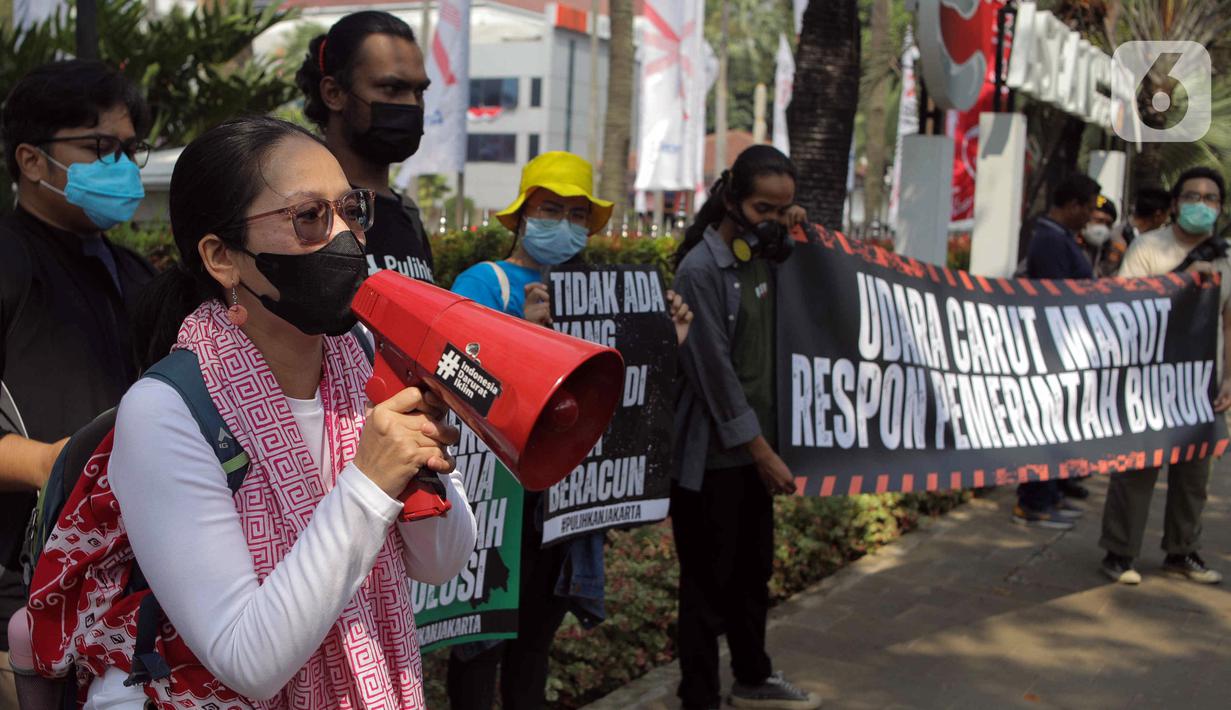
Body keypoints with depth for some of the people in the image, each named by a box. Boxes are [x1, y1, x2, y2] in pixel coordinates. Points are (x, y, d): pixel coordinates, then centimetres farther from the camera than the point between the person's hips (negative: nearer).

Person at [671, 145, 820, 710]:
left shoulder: (764, 256, 6)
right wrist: (762, 452, -15)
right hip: (712, 455, -8)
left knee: (753, 572, 21)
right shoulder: (700, 270, -17)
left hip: (754, 447, 8)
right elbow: (715, 371, -18)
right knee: (709, 581, 3)